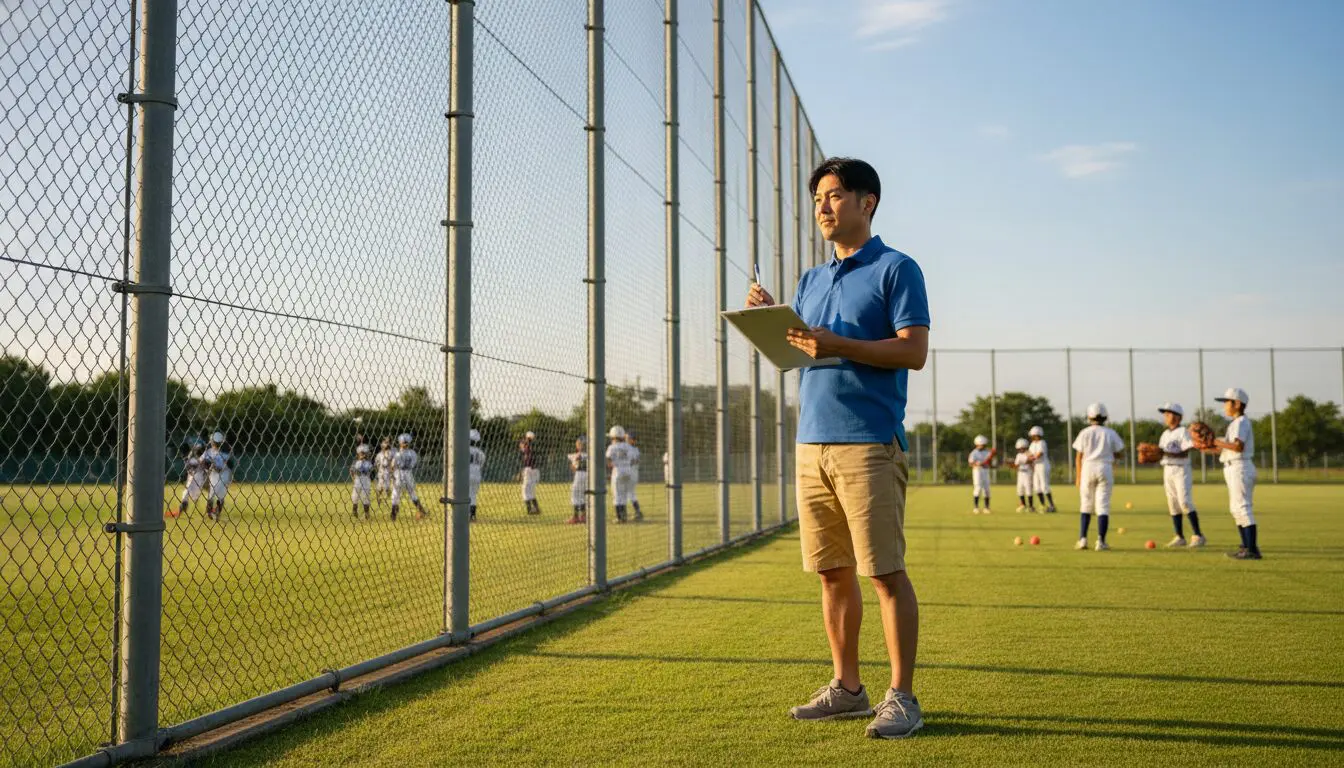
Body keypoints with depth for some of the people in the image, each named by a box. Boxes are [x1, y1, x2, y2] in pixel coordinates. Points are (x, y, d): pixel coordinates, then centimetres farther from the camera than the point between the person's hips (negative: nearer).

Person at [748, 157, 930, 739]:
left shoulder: (895, 269, 0)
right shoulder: (810, 281, 20)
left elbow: (914, 351, -10)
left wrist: (837, 345, -20)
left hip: (869, 443, -7)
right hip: (812, 442, 7)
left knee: (886, 575, -5)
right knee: (832, 573, 10)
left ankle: (902, 698, 3)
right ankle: (846, 688, 21)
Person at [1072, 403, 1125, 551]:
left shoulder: (1085, 432, 1)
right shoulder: (1110, 433, 2)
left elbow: (1079, 456, 0)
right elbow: (1117, 455, 4)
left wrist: (1078, 477, 5)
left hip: (1088, 468, 0)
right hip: (1105, 468, 0)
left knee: (1086, 505, 10)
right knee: (1103, 506, 0)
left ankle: (1082, 538, 1)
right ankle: (1101, 541, -6)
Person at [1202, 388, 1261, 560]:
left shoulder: (1241, 422, -12)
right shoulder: (1236, 423, 19)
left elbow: (1238, 446, -26)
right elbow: (1229, 448, 17)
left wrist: (1216, 442, -20)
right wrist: (1210, 449, 12)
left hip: (1239, 468, -11)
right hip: (1234, 468, 11)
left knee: (1243, 507, -11)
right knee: (1236, 509, 15)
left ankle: (1252, 550, -12)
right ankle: (1246, 547, 21)